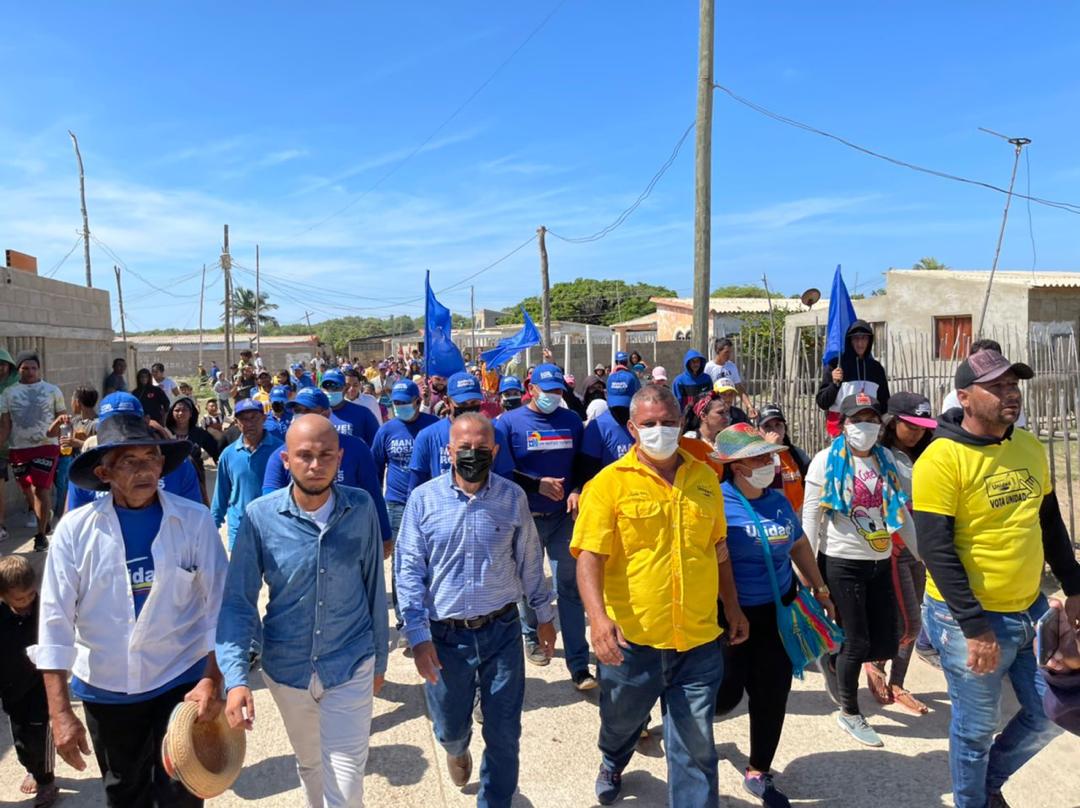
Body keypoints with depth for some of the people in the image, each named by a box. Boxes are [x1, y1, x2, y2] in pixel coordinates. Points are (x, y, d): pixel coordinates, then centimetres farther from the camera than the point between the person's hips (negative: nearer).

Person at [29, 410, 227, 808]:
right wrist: (60, 711, -9)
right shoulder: (75, 529, -9)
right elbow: (55, 620, -7)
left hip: (180, 681, -2)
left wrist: (212, 681, -11)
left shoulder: (194, 521, -11)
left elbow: (219, 605, -8)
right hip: (105, 688, 2)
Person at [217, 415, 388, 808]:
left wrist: (379, 659, 6)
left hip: (351, 665, -1)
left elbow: (374, 587, -2)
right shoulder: (260, 516, -15)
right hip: (286, 668, 2)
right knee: (309, 764, 25)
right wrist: (236, 677, -23)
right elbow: (237, 602, -11)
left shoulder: (362, 508, -12)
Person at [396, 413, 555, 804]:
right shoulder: (424, 499, -7)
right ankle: (457, 750, 55)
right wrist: (418, 635, -9)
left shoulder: (513, 497, -3)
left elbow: (529, 561, 7)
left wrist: (544, 615, 13)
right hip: (446, 634, 0)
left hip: (502, 630, 0)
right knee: (449, 727, 17)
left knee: (504, 734, 8)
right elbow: (409, 569, -5)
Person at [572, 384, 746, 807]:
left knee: (696, 743, 7)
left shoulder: (705, 478, 4)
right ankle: (611, 764, 57)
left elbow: (718, 549, 14)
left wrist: (733, 608, 16)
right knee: (621, 721, 24)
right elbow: (589, 556, -15)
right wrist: (598, 616, -28)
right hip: (631, 638, -1)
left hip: (698, 640, 1)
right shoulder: (610, 482, -9)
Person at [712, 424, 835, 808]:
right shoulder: (716, 502, -18)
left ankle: (758, 773, 30)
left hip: (779, 611, 6)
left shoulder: (778, 500, 4)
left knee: (772, 695, 11)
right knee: (726, 695, 1)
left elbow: (799, 546, 18)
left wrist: (821, 590, 19)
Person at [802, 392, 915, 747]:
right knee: (857, 643, 1)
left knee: (885, 644, 8)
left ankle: (832, 661, 38)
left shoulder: (886, 459, 7)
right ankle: (849, 713, 25)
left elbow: (901, 513, 12)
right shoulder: (827, 461, -7)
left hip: (880, 563, 5)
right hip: (841, 563, -5)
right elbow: (810, 518, -8)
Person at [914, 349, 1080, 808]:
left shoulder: (1030, 447, 4)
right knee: (976, 729, 9)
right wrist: (974, 627, -21)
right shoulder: (942, 458, -19)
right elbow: (936, 550, -21)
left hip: (1031, 611, 7)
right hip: (971, 619, -7)